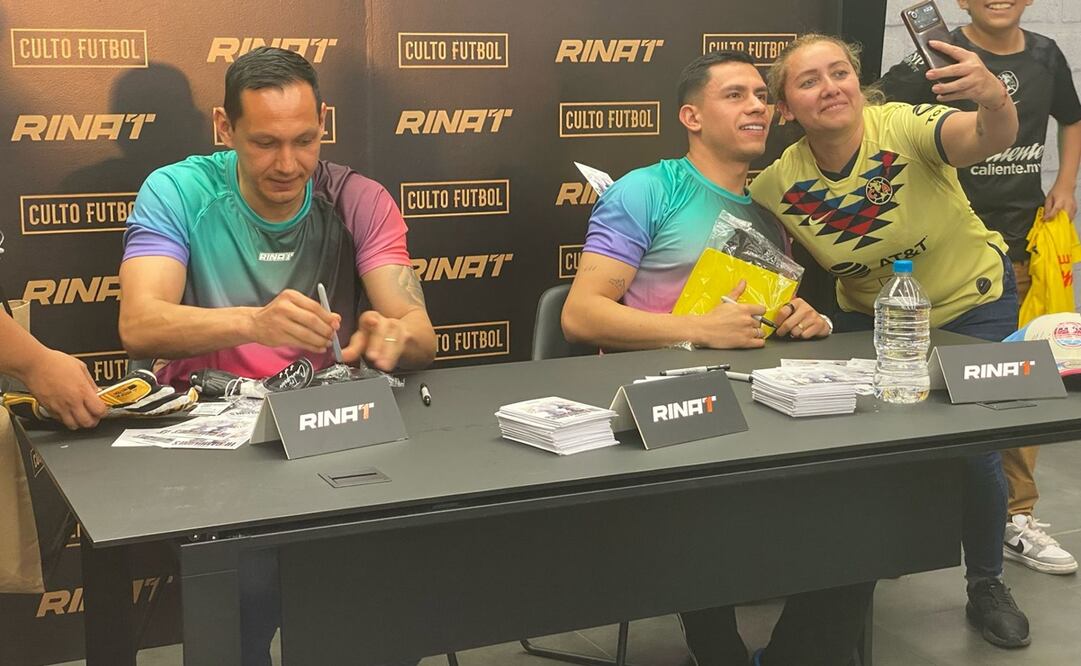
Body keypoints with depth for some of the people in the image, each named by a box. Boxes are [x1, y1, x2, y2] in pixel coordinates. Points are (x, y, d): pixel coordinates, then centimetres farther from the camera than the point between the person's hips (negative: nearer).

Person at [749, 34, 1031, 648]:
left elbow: (989, 138, -48)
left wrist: (994, 98, -69)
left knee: (973, 451, -9)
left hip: (972, 304, -3)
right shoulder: (777, 186, -19)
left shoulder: (906, 128, -29)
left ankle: (987, 588, 19)